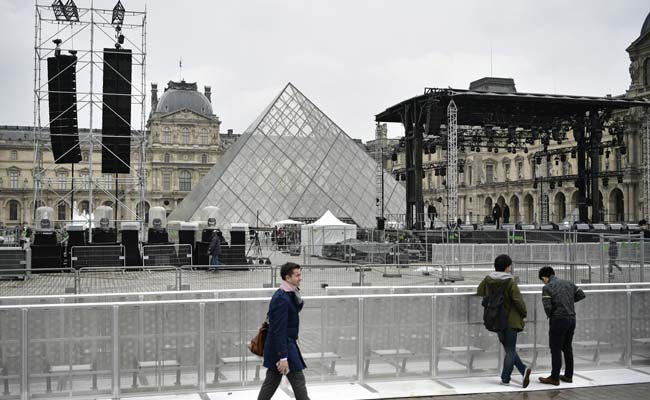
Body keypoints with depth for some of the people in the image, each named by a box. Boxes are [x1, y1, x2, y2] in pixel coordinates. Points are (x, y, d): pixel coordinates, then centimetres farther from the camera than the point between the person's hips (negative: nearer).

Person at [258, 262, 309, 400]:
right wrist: (283, 357, -24)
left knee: (271, 382, 15)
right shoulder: (282, 298, -22)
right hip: (283, 346, -10)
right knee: (298, 381, 1)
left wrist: (297, 297, -2)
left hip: (275, 346, 10)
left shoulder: (289, 294, 9)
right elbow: (279, 330, -24)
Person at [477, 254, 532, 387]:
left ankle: (523, 369, 10)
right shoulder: (510, 282, -16)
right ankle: (505, 378, 6)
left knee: (509, 349, 16)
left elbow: (479, 293, 13)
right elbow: (518, 300, -16)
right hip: (510, 320, -4)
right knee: (510, 350, 7)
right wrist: (523, 314, 1)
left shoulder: (487, 280, -1)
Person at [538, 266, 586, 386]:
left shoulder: (547, 288, -11)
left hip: (558, 320, -7)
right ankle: (568, 375, 24)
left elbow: (547, 307, -16)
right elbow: (581, 295, 15)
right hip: (571, 319, 7)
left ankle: (554, 378, 3)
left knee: (556, 349, 0)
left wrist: (550, 316, 3)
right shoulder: (569, 283, 9)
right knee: (567, 348, 17)